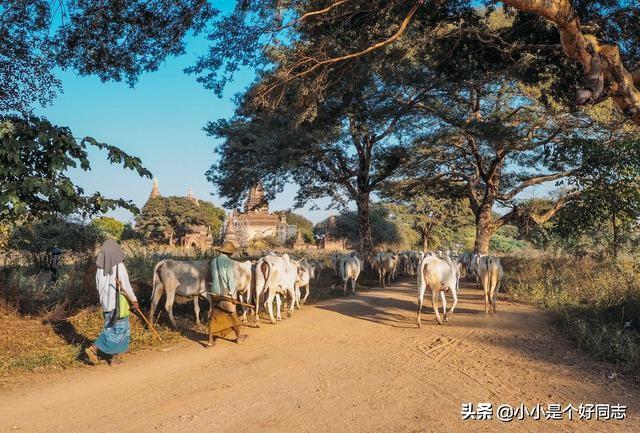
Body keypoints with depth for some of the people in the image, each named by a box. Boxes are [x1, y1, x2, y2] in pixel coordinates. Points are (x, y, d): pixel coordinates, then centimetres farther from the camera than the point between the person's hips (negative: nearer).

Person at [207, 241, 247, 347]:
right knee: (232, 315, 11)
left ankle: (210, 341, 7)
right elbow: (231, 280, -15)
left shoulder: (213, 261, 3)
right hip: (226, 293, -5)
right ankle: (238, 337, 27)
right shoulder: (228, 262, -15)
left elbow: (213, 276, 12)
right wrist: (232, 294, -10)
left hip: (214, 292, 5)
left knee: (214, 316, 10)